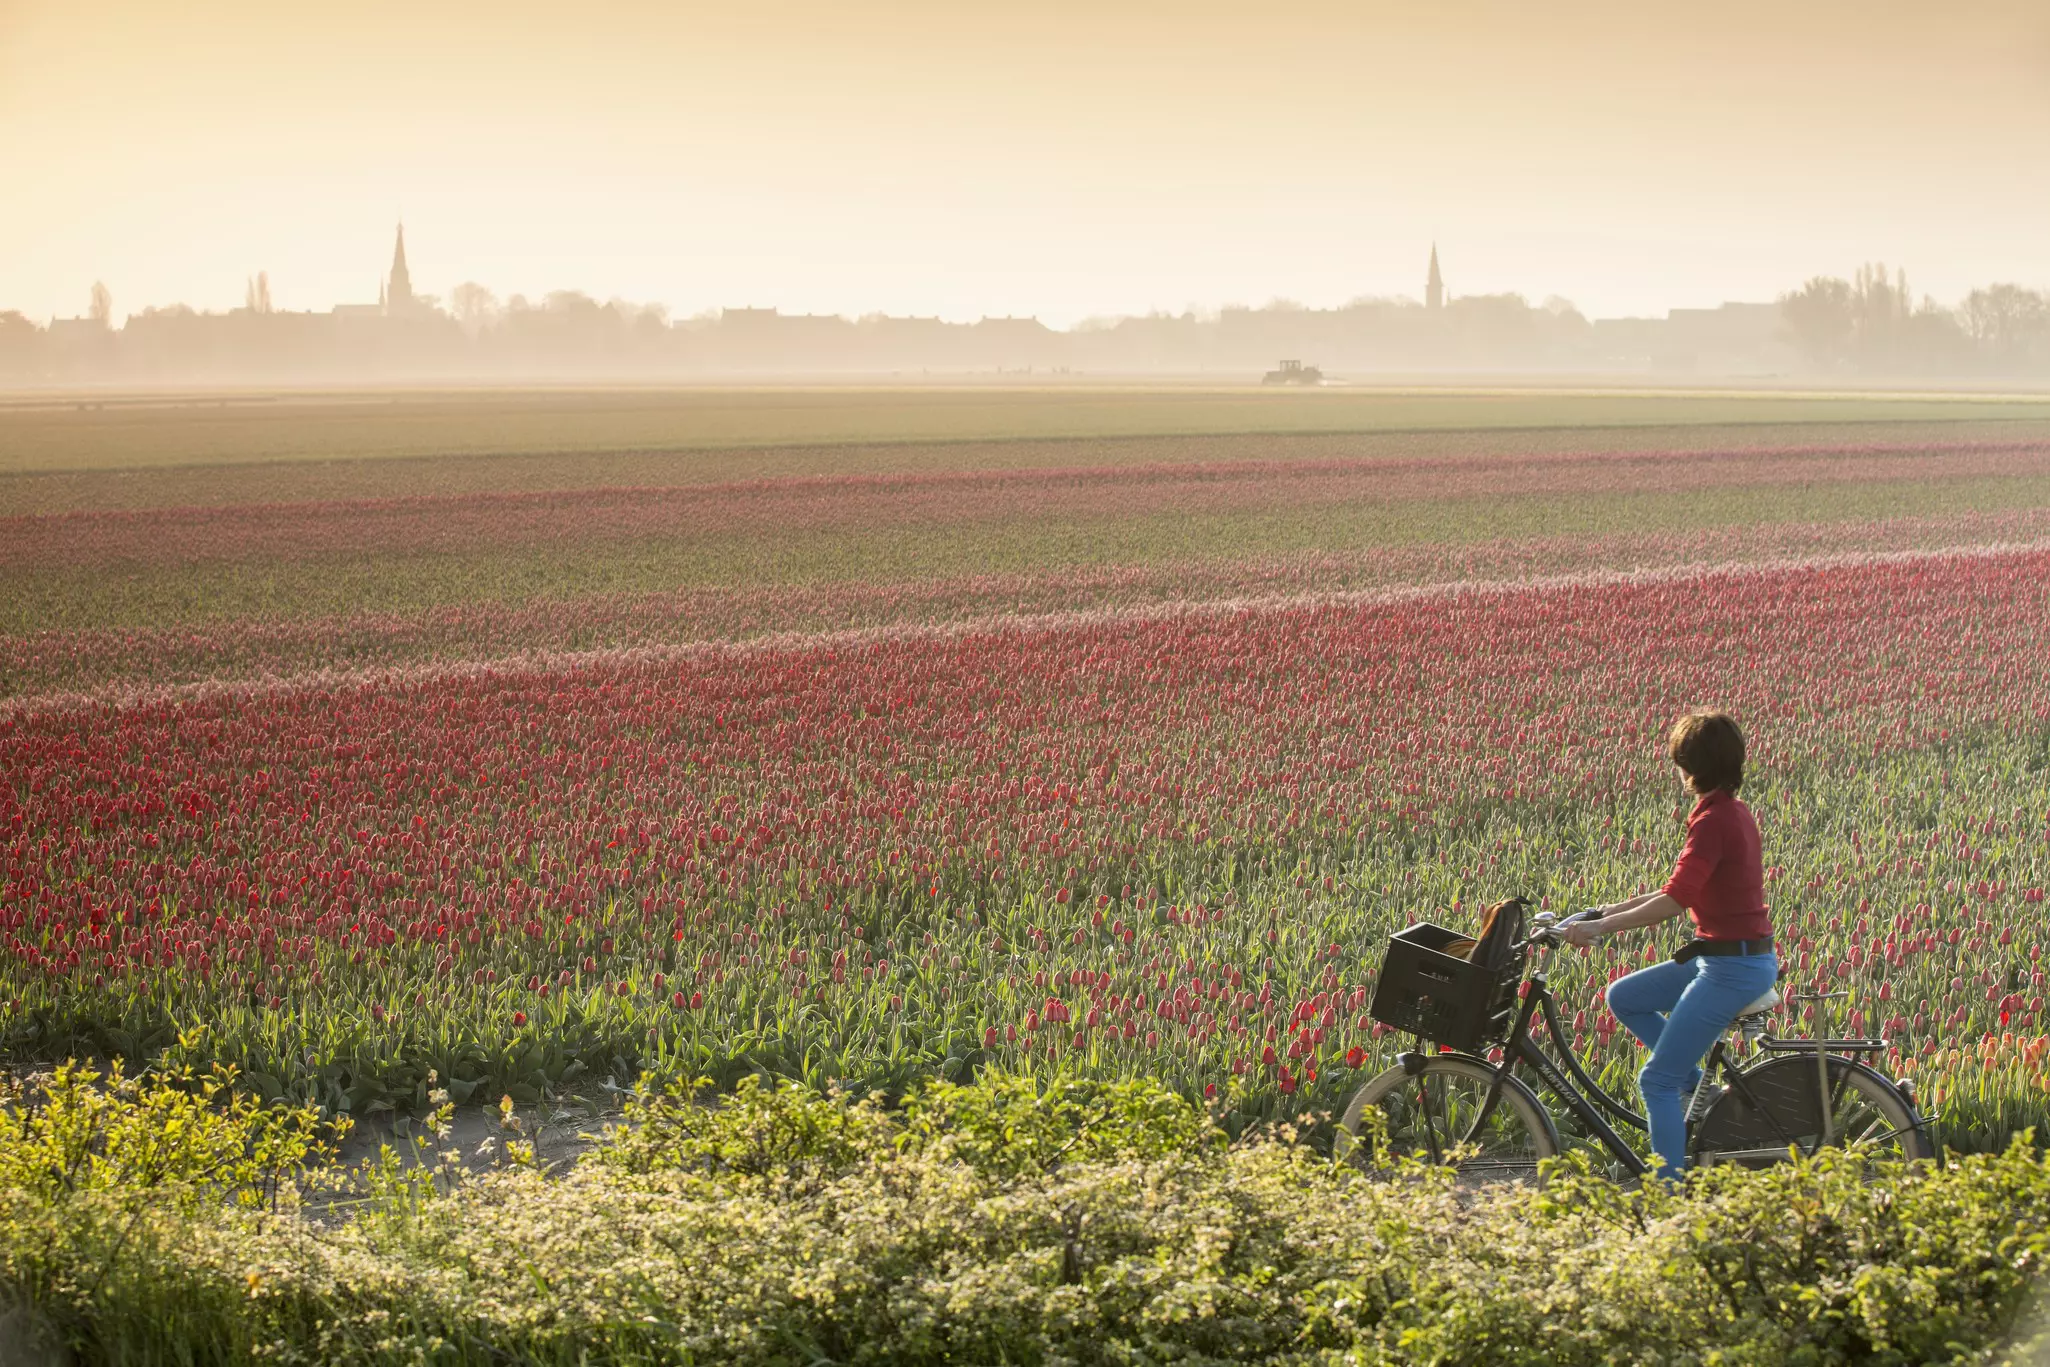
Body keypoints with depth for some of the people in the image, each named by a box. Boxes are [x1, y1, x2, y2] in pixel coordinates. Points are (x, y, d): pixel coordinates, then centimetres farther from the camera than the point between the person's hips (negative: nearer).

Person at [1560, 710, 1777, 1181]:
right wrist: (1611, 910, 18)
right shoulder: (1732, 812, 10)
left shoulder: (1714, 821, -20)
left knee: (1657, 1080, -5)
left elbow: (1674, 901, -28)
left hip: (1733, 967, -10)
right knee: (1624, 997, 17)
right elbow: (1685, 889, 18)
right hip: (1729, 958, 10)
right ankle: (1696, 1087, 16)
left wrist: (1600, 927, -26)